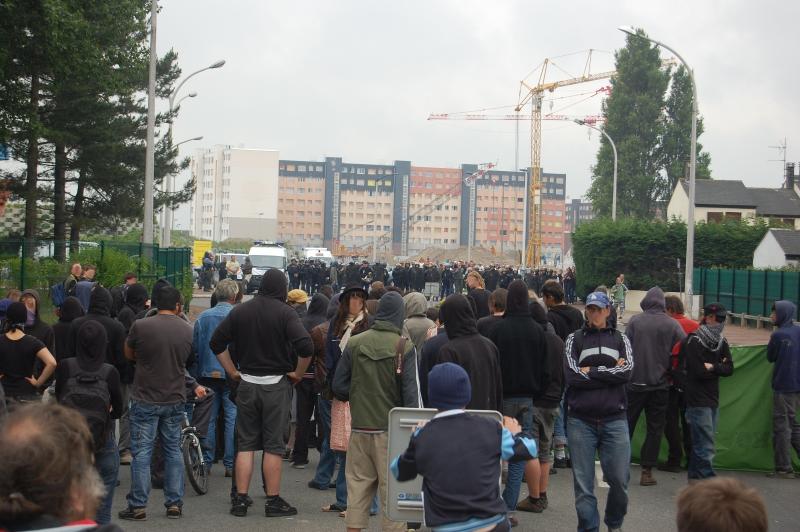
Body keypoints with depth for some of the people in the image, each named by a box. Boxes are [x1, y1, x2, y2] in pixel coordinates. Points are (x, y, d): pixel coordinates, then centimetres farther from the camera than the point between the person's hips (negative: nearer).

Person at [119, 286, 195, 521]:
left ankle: (138, 506, 3)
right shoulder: (188, 330, 0)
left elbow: (129, 355, 5)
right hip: (175, 399, 3)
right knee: (173, 451, 12)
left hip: (145, 400, -3)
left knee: (141, 452, 1)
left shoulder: (140, 326, -11)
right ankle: (174, 504, 14)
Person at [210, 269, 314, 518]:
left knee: (245, 444, 10)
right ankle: (273, 501, 7)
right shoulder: (285, 312, -9)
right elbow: (306, 346, -22)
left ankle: (240, 499, 9)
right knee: (273, 445, 3)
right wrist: (298, 373, -7)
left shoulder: (241, 310, 4)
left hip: (247, 383, 4)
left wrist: (233, 372, 10)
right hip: (276, 384, -3)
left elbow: (216, 342, 6)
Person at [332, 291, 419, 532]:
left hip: (360, 428, 3)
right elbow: (411, 393, -10)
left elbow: (339, 387, 3)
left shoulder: (354, 343, -1)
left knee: (358, 488, 11)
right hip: (391, 431, -3)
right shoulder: (404, 348, -9)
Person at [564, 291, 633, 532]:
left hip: (614, 419, 1)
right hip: (581, 420, -1)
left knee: (620, 479, 1)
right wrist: (611, 373, -5)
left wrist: (591, 372, -7)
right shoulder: (574, 339, 7)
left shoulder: (620, 338, 11)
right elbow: (572, 376, -7)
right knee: (583, 483, 0)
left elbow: (627, 371, -6)